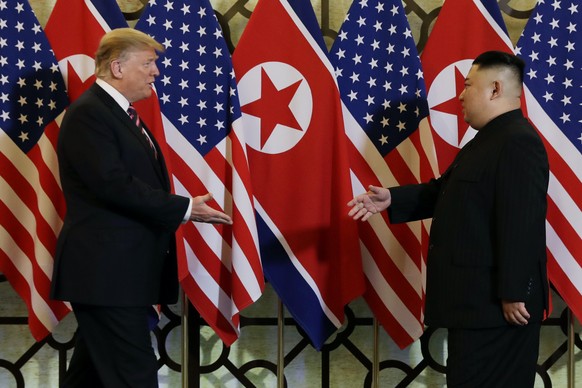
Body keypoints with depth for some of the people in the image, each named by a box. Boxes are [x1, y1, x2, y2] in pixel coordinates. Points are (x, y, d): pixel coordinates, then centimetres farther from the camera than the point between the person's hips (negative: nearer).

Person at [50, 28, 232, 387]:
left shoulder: (121, 113, 18)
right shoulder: (88, 113, -14)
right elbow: (114, 184, -23)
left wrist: (182, 210, 8)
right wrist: (184, 209, -18)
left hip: (119, 269, 10)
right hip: (106, 270, -10)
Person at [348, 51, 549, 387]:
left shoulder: (518, 142, -19)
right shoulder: (490, 139, 16)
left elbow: (521, 224, -25)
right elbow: (445, 191, 24)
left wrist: (513, 293, -26)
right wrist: (392, 199, 14)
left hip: (496, 301, -11)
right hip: (479, 297, 11)